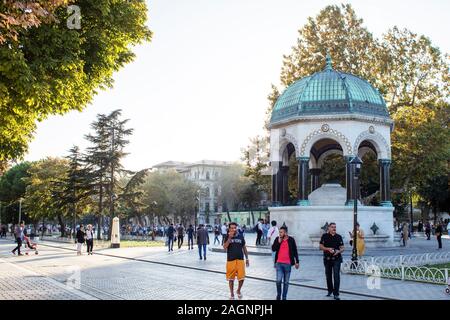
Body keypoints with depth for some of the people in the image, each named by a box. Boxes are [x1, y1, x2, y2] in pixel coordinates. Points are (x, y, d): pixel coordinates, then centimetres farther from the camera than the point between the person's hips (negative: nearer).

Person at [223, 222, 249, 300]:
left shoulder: (240, 236, 4)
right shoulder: (228, 237, 0)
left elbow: (244, 248, 12)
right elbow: (225, 247, -13)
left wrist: (247, 258, 10)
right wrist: (230, 238, -21)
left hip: (240, 260, 1)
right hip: (230, 260, -1)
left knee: (241, 277, -4)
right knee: (231, 278, 7)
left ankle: (239, 290, 24)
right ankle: (232, 294, 23)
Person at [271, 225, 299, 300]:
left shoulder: (291, 240, -2)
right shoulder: (277, 239, 2)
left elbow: (295, 251, 3)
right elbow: (273, 249, -5)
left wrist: (297, 262, 2)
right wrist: (279, 241, -14)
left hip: (288, 264, 0)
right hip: (279, 263, 0)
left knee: (286, 282, 8)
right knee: (279, 280, -10)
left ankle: (284, 297, 19)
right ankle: (278, 294, 13)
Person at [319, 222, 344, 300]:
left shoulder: (339, 237, 3)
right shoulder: (324, 236, 1)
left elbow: (342, 248, 4)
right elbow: (321, 247, -1)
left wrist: (338, 251, -17)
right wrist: (328, 249, -17)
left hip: (336, 259, -1)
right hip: (327, 259, 1)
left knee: (336, 276, -9)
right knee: (328, 276, 11)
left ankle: (336, 294, -7)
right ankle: (330, 291, 30)